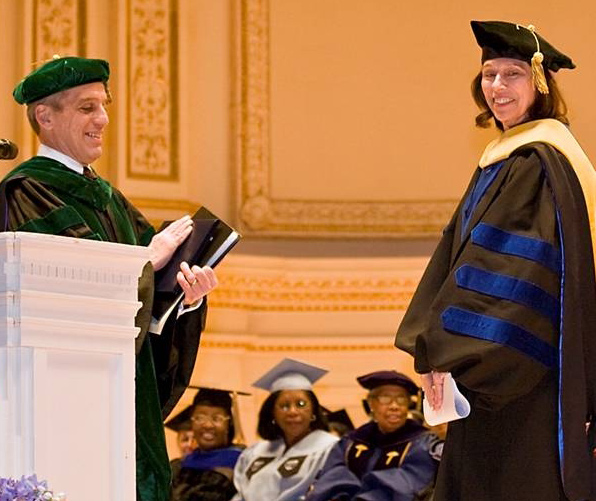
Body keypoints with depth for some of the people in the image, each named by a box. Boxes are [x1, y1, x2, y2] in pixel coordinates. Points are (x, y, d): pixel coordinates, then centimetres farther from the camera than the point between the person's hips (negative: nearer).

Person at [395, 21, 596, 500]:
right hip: (496, 371, 10)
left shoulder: (538, 163, -14)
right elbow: (461, 247, 18)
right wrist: (431, 346, 8)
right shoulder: (503, 158, 16)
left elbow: (515, 268, -22)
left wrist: (448, 352, -22)